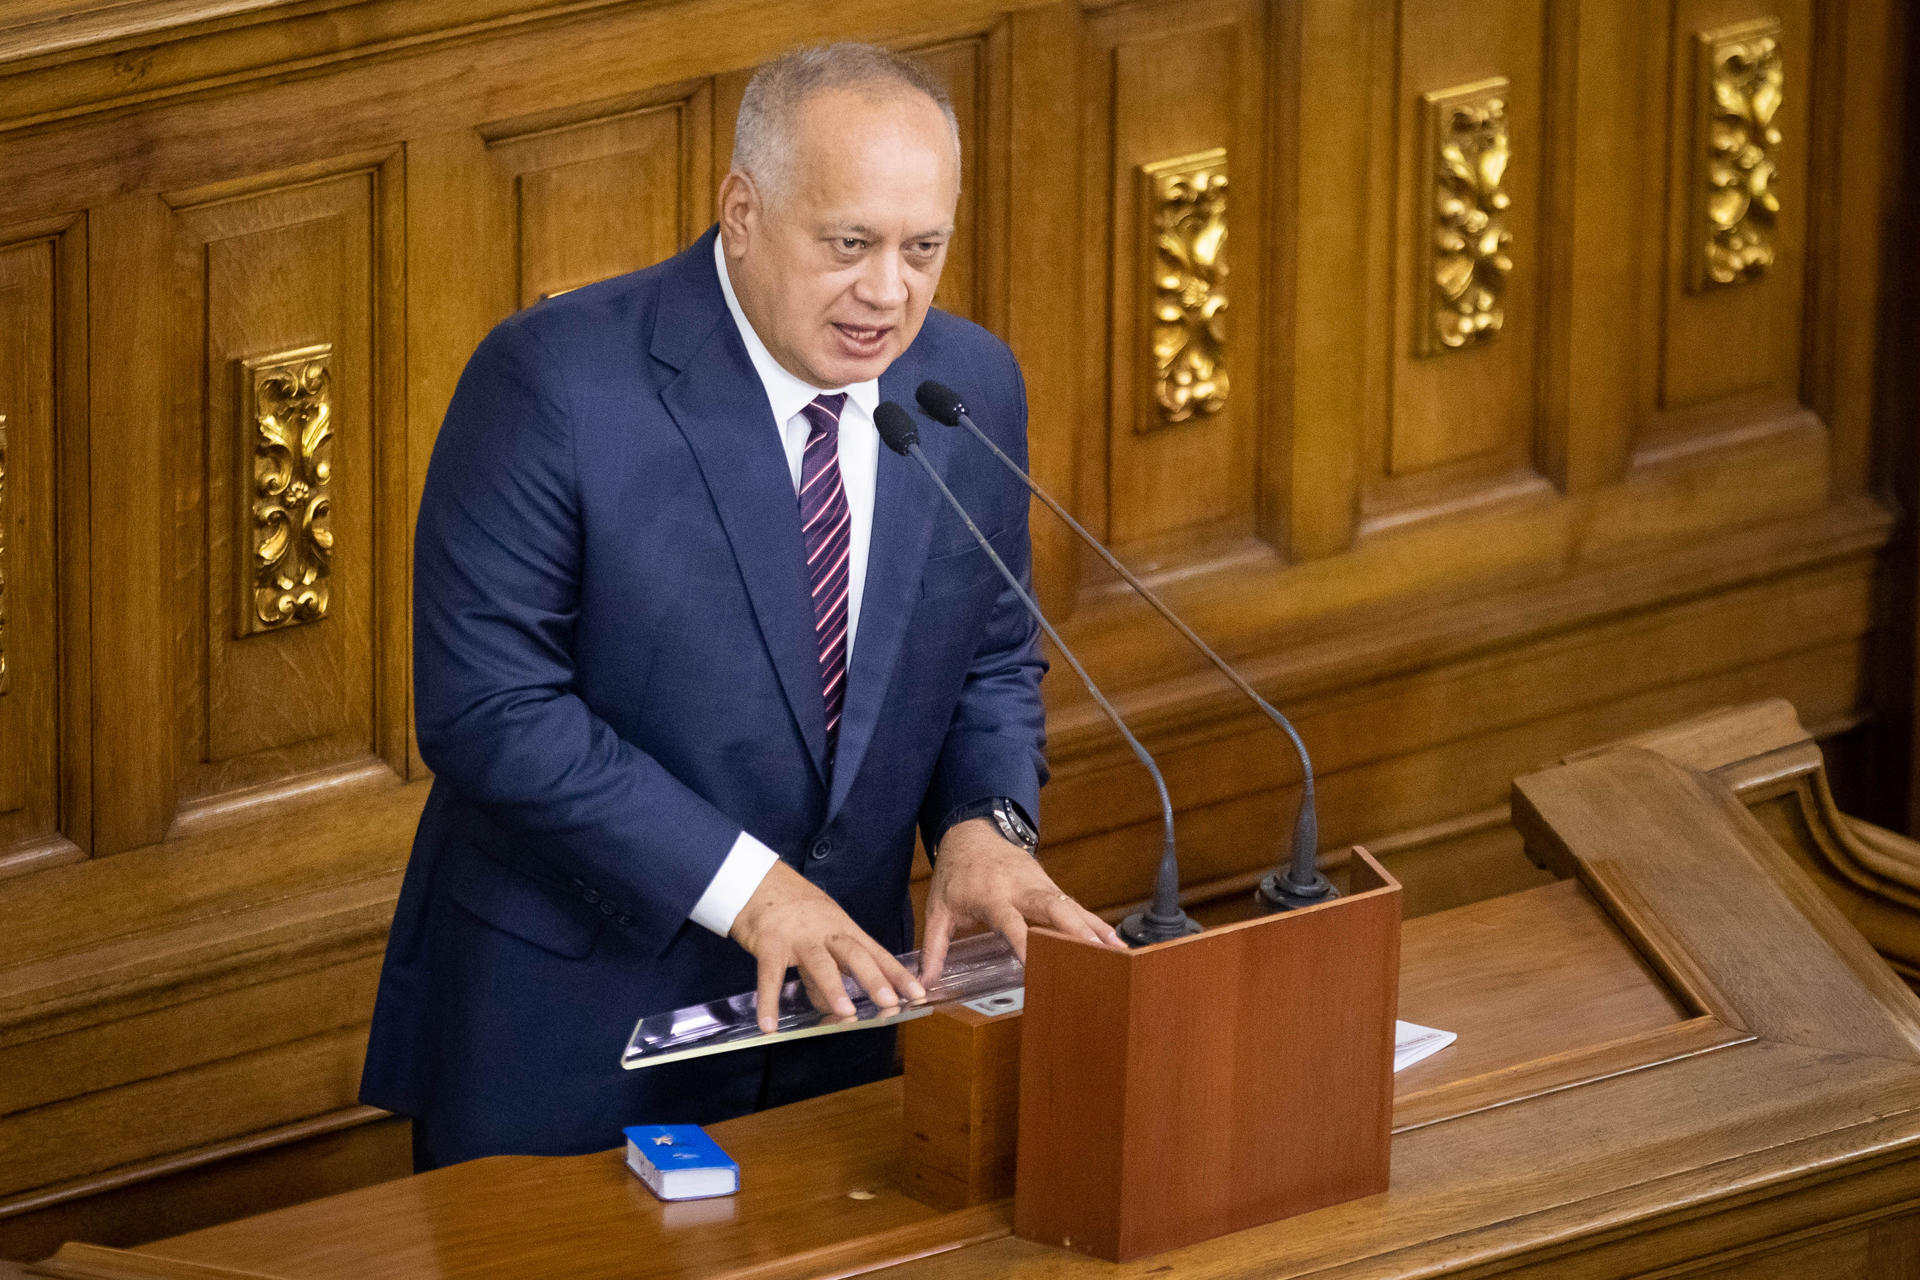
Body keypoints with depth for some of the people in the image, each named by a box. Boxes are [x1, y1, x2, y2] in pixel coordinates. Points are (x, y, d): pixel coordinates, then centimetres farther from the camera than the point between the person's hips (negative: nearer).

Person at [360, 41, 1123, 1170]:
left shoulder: (973, 388, 1)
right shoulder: (555, 381, -17)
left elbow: (991, 659, 13)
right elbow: (488, 707, -20)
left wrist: (986, 824, -9)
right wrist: (739, 883, -25)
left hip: (832, 1008, 5)